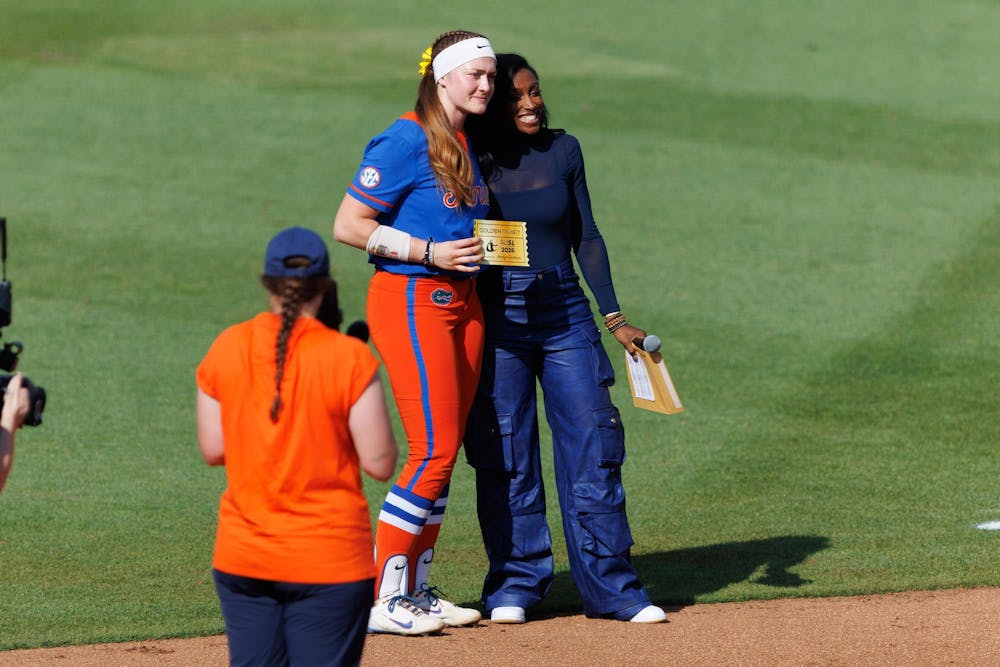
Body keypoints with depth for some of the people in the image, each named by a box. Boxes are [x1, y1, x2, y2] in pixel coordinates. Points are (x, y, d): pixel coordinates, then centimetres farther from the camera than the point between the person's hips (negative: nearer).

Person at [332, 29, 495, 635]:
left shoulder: (468, 144, 13)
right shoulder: (407, 142, -13)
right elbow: (348, 226, -15)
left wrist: (483, 250, 9)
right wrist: (429, 252, -19)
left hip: (463, 304, 9)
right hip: (411, 301, -9)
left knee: (446, 453, 9)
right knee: (434, 451, -12)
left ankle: (417, 592, 17)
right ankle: (383, 602, -7)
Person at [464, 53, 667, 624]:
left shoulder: (563, 150, 6)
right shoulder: (473, 161, -2)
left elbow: (586, 238, 11)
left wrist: (615, 317, 7)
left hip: (566, 314, 3)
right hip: (498, 317, -3)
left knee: (594, 448, 0)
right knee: (506, 458, 0)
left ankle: (611, 588, 5)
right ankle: (515, 584, 12)